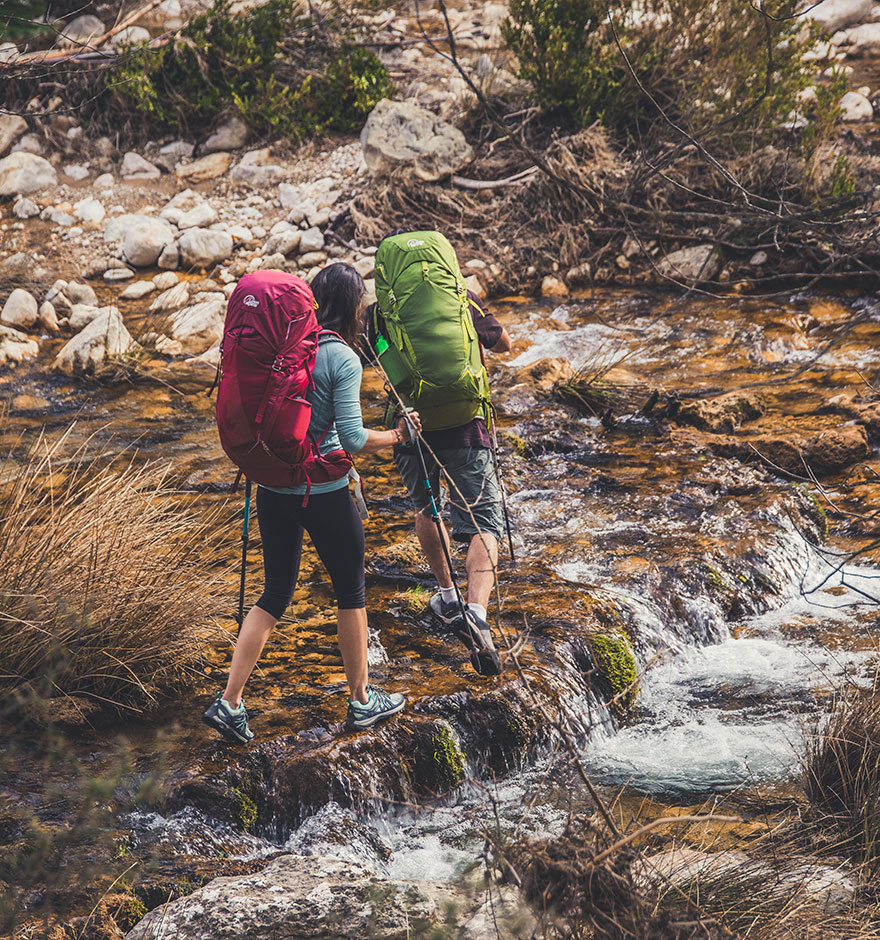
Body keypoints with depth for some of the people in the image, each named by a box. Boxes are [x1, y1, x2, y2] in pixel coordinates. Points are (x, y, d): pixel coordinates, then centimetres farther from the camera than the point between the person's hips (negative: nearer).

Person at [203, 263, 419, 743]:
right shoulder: (342, 359, -15)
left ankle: (229, 701, 7)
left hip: (272, 485, 6)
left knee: (275, 594, 15)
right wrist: (396, 436, -2)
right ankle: (361, 700, 24)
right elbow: (353, 439, -18)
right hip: (322, 492, -6)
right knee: (350, 592, 13)